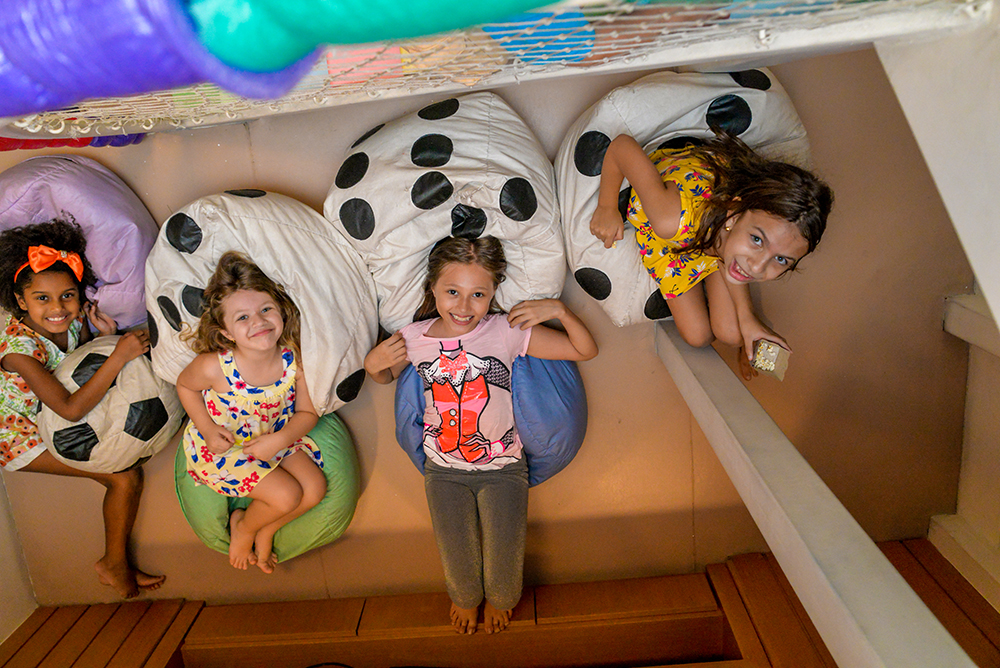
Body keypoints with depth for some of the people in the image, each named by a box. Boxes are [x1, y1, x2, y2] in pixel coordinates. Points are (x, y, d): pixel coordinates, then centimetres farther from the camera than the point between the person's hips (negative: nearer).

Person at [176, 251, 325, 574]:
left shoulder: (294, 360, -21)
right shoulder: (214, 367, -28)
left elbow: (307, 412, -9)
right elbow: (185, 385, -5)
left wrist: (280, 440, -25)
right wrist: (208, 429, -15)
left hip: (275, 439, 4)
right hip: (221, 447, -4)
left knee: (315, 489, -6)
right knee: (286, 496, -16)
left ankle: (265, 530, 20)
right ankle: (244, 526, 17)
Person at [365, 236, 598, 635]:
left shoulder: (507, 331, -15)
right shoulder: (413, 339, -9)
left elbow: (585, 350, -9)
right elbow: (386, 377, 14)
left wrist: (559, 310, -25)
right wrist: (372, 364, -9)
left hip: (503, 468, -1)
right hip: (443, 470, 1)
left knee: (504, 555, 6)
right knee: (457, 558, 10)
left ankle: (499, 598, 47)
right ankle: (465, 597, 51)